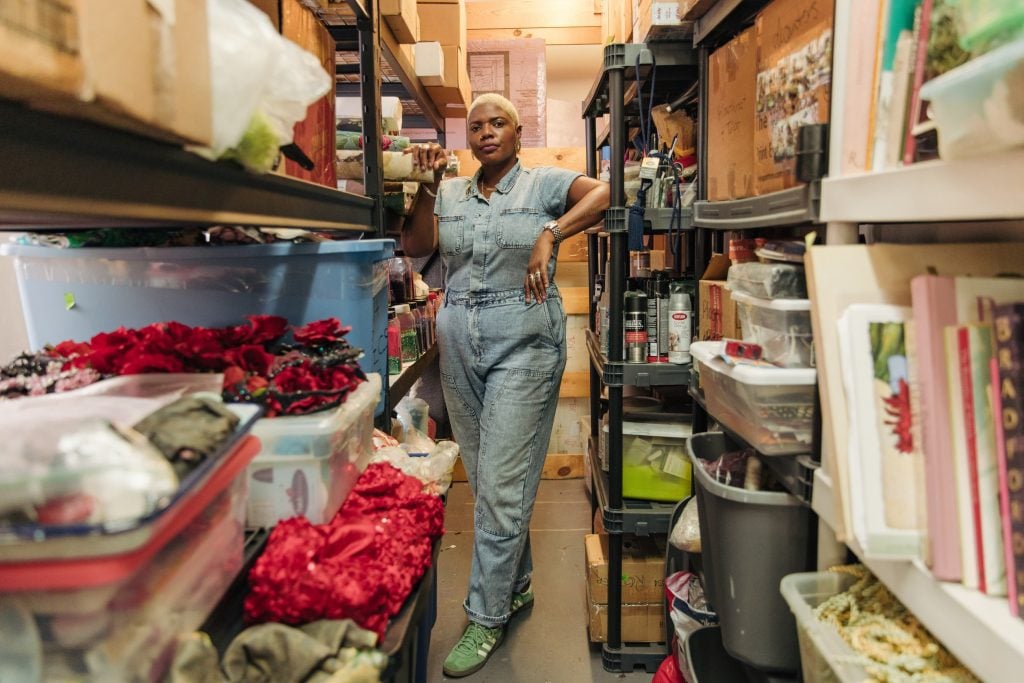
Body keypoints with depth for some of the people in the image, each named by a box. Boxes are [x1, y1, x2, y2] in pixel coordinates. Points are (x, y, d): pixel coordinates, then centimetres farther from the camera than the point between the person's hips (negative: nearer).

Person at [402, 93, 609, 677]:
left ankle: (487, 618, 10)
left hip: (525, 345, -5)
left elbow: (604, 193, -16)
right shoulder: (451, 193, 13)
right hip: (459, 346, 5)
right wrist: (426, 187, -8)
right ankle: (516, 586, 33)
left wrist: (550, 235, -27)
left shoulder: (543, 184, 0)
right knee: (486, 479, 14)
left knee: (501, 485, -5)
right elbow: (416, 246, 2)